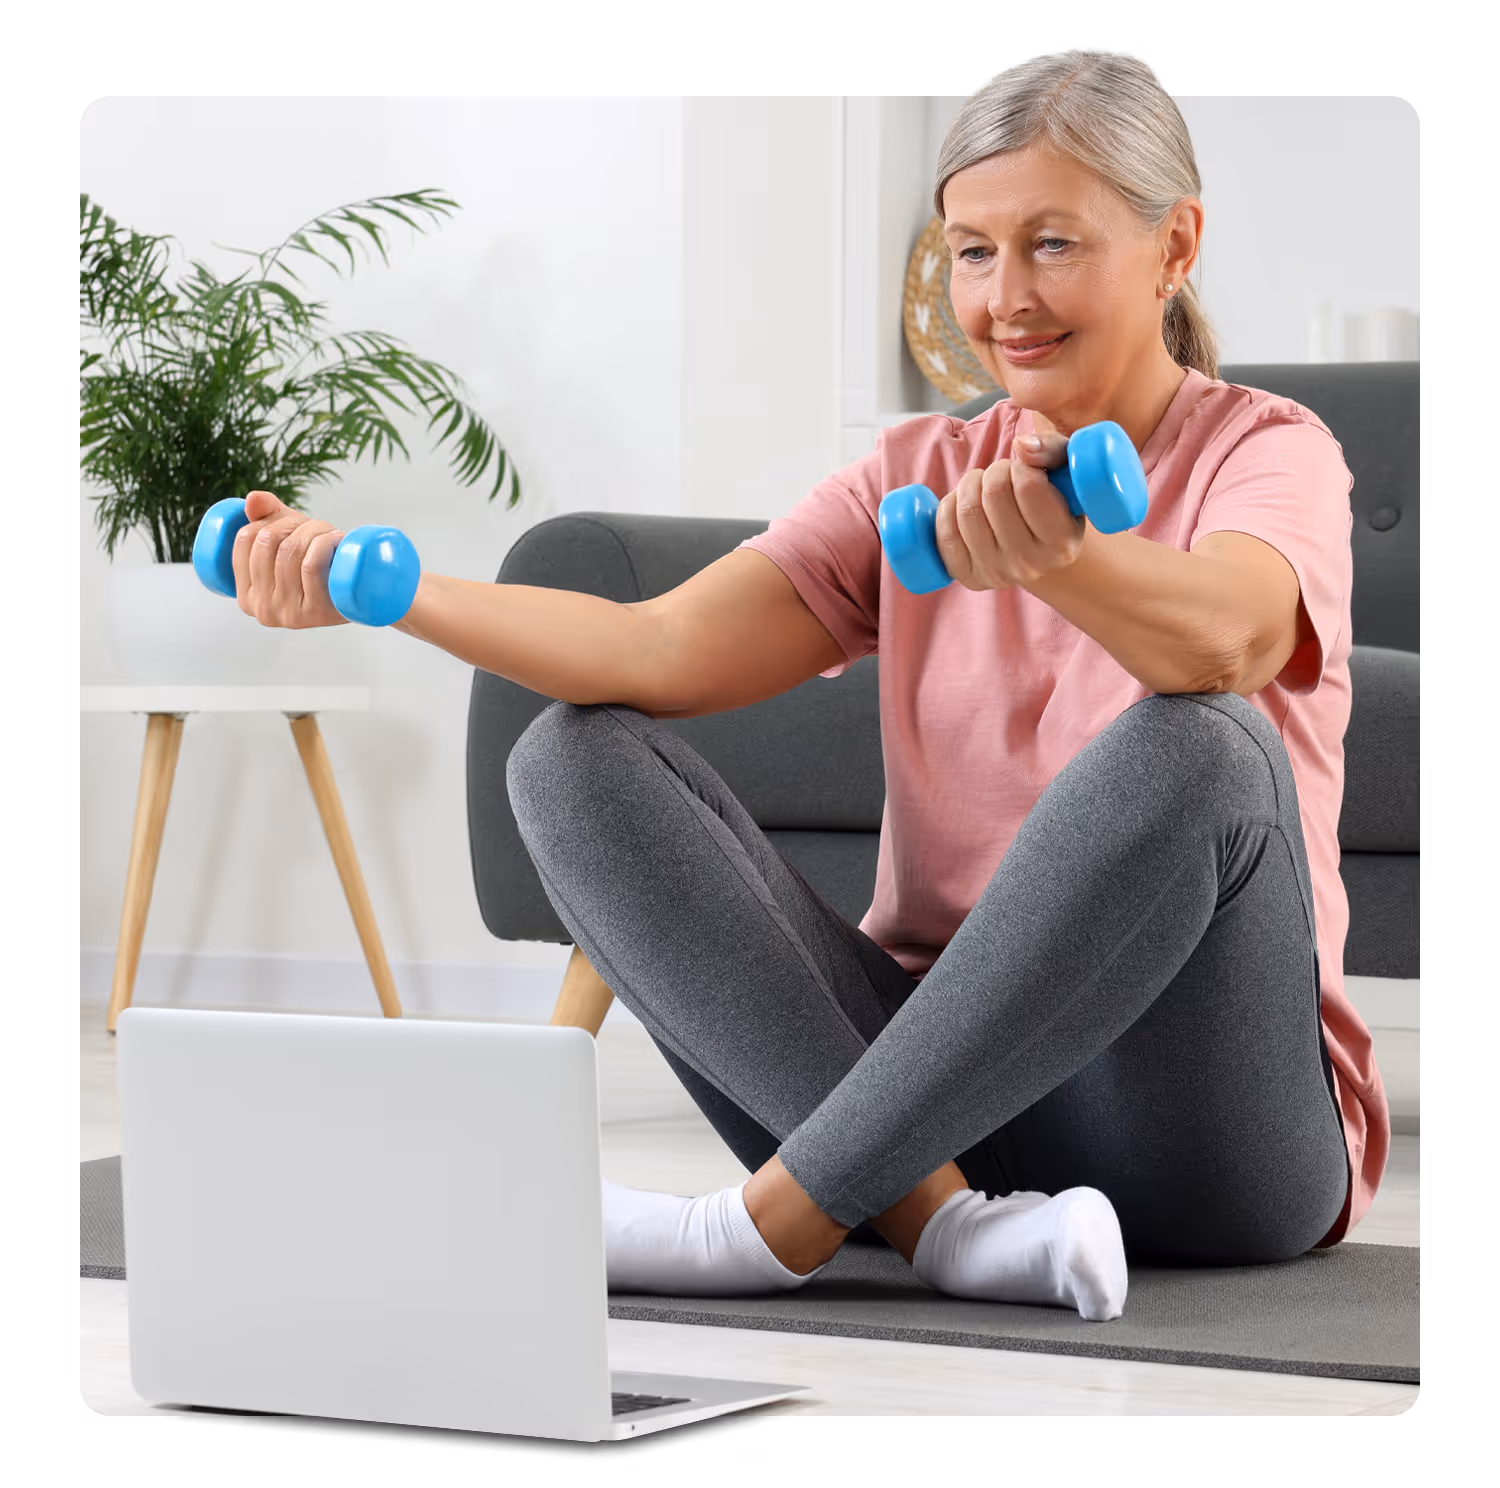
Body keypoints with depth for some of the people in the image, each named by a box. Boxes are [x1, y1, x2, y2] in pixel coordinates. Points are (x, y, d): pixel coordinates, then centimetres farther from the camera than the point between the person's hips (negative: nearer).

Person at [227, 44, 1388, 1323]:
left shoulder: (1266, 451, -2)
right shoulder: (922, 478, 12)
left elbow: (1217, 637, -29)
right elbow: (665, 651, -4)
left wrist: (1056, 560, -51)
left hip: (1204, 1139, -4)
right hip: (943, 1088, 5)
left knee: (1195, 750, -33)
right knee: (574, 755, -9)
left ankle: (781, 1216, -28)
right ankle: (937, 1216, -28)